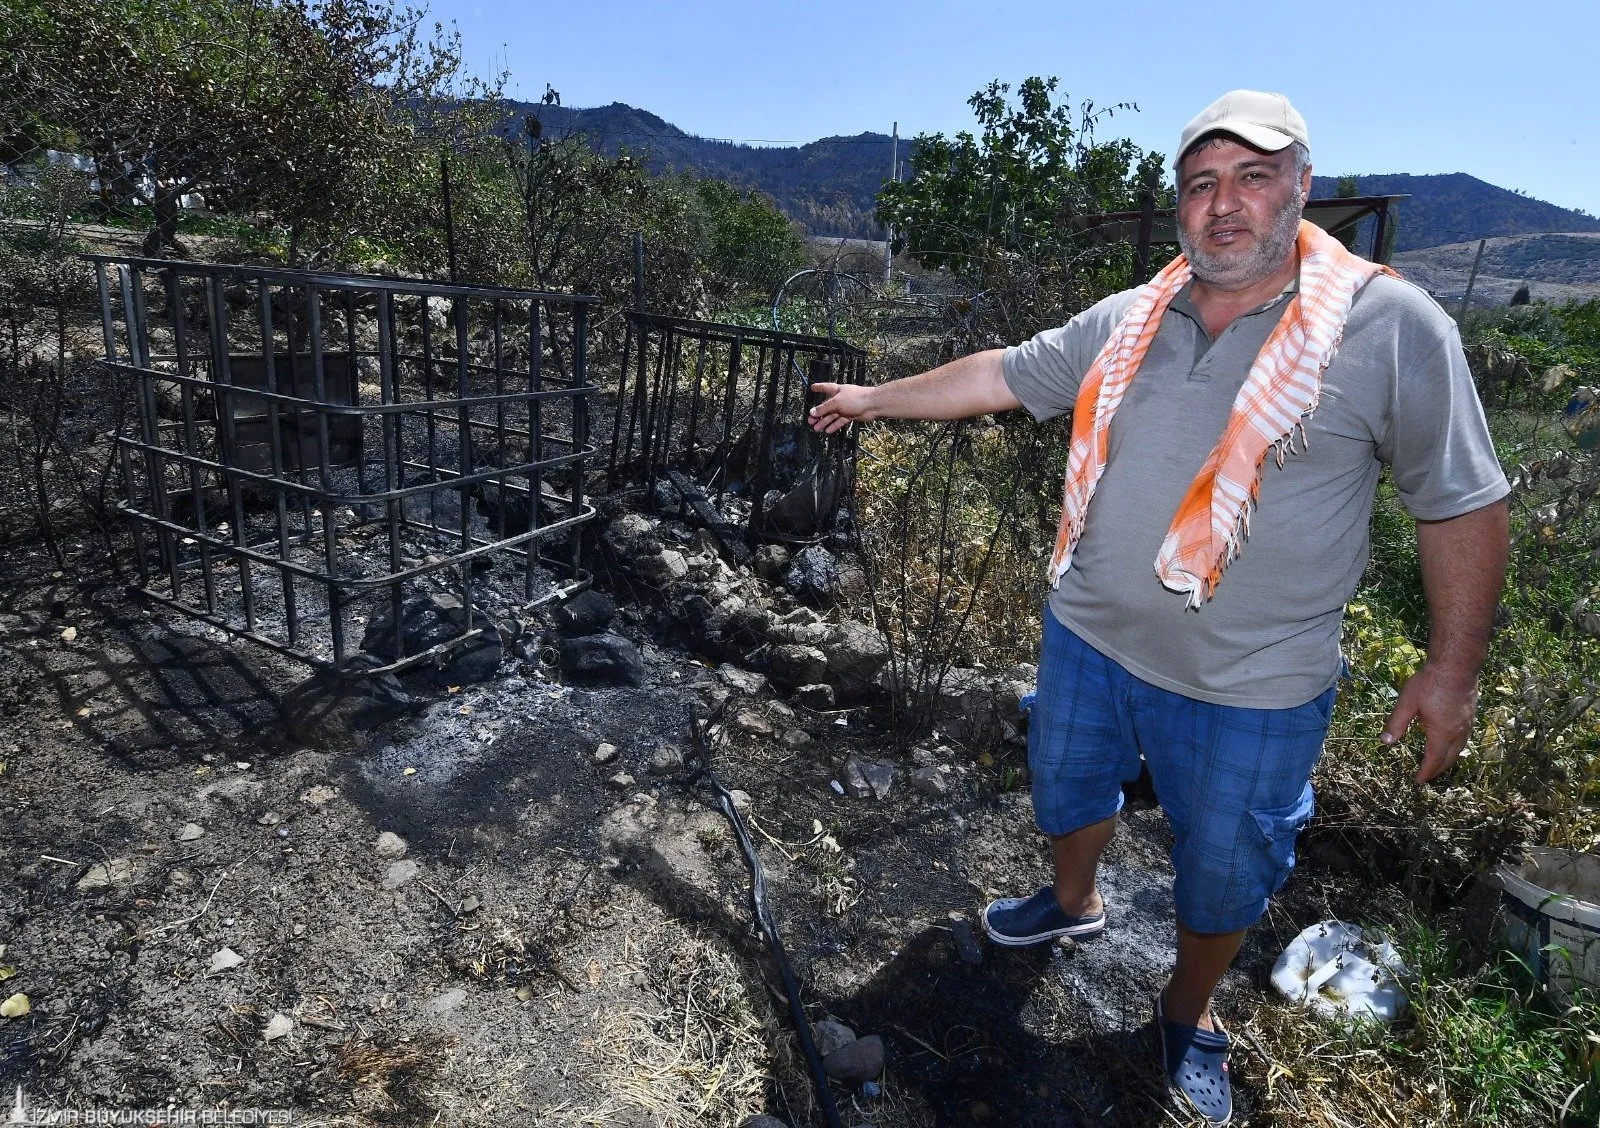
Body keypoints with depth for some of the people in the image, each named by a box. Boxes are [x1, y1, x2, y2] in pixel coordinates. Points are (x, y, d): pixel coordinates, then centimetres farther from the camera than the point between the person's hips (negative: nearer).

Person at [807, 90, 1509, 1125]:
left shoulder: (1392, 327, -11)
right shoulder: (1127, 321, 1)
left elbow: (1464, 503, -7)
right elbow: (1001, 375, 9)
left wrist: (1454, 666, -7)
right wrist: (879, 398, 12)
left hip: (1250, 686, -3)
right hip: (1088, 638, 4)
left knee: (1224, 870, 16)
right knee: (1069, 787, 24)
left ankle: (1191, 1011, 45)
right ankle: (1075, 902, 56)